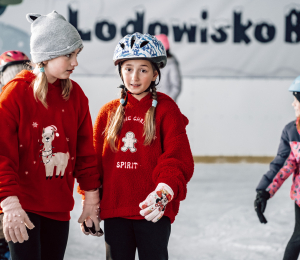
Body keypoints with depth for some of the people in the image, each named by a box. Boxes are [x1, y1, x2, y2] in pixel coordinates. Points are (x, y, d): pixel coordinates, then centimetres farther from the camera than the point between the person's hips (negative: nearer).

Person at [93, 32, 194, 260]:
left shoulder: (166, 109, -2)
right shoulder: (109, 112, 9)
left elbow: (179, 158, -10)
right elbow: (95, 159, 13)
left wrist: (164, 191, -27)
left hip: (153, 210, -4)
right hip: (114, 209, 4)